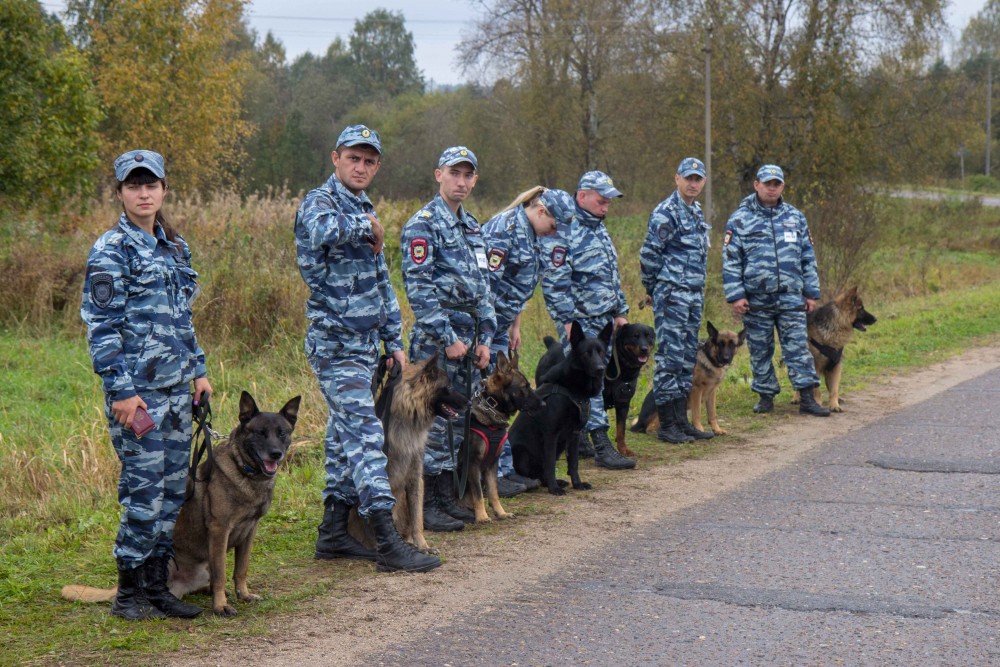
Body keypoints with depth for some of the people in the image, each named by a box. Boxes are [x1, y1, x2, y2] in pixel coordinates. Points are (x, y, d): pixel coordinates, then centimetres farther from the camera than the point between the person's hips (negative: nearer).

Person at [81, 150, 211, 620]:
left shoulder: (174, 247, 15)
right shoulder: (112, 250, -8)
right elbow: (101, 325, -12)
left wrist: (198, 369, 18)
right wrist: (121, 391, -17)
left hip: (176, 387, 8)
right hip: (138, 388, -8)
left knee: (173, 486, 9)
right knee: (144, 488, -6)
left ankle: (156, 586, 18)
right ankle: (129, 594, 4)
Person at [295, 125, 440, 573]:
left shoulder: (364, 210, 18)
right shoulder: (320, 202, -11)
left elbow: (381, 283, 23)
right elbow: (323, 230, -39)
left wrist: (394, 340, 19)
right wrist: (367, 225, -23)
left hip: (364, 344, 9)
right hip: (336, 346, -9)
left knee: (345, 436, 12)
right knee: (365, 437, -12)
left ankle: (333, 532, 19)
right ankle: (388, 543, -14)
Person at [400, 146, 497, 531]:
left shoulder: (472, 227, 16)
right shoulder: (422, 225, -10)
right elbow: (418, 288, -16)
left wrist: (485, 337, 11)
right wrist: (447, 339, -18)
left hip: (467, 337, 8)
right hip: (435, 339, -8)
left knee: (457, 417, 11)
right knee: (433, 419, -7)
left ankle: (447, 497, 19)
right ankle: (424, 506, -2)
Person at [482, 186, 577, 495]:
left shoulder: (529, 234, 12)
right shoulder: (504, 228, -18)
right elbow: (485, 282, -23)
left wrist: (515, 326, 22)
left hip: (499, 326, 10)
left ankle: (506, 467, 19)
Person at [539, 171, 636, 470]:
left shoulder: (598, 229, 16)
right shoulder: (563, 232, -13)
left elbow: (613, 275, 24)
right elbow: (555, 282, -17)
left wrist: (620, 311, 20)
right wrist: (568, 321, -19)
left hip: (603, 321, 9)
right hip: (579, 321, -9)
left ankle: (578, 437, 19)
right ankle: (601, 445, -9)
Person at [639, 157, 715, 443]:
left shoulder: (697, 212, 16)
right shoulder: (666, 213, -12)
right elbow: (649, 254, -13)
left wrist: (698, 288, 18)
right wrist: (654, 288, -3)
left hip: (695, 295, 9)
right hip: (672, 295, -9)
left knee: (687, 357, 11)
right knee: (670, 357, -7)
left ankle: (681, 420, 16)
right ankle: (666, 425, -4)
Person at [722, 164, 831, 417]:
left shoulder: (795, 217, 10)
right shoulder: (740, 219, 0)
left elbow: (808, 258, 14)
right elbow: (730, 261, -2)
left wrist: (811, 292, 10)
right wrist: (735, 296, -9)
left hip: (791, 297, 2)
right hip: (756, 299, -2)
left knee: (798, 346, -2)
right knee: (760, 350, 7)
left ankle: (807, 398, -1)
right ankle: (766, 396, 19)